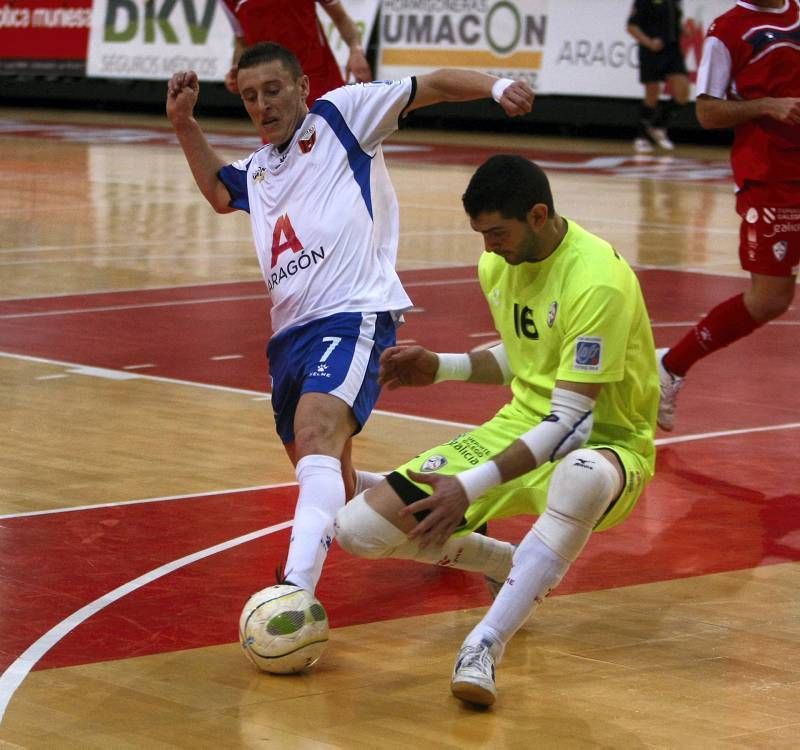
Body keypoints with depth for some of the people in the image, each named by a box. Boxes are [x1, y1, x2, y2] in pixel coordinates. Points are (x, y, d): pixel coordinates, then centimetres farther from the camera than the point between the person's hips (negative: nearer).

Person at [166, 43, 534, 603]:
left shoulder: (341, 114, 5)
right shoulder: (258, 169, 24)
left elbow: (432, 86, 0)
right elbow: (218, 191, 44)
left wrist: (495, 86, -18)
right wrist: (184, 122, 32)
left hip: (352, 317, -9)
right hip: (290, 333, 9)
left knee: (316, 439, -31)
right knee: (333, 488, 14)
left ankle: (296, 591, -49)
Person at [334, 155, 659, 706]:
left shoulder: (597, 282, -24)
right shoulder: (497, 265, 2)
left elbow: (569, 422, -25)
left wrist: (471, 487, -30)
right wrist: (440, 368, 3)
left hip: (603, 440, -7)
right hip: (522, 426, 7)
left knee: (582, 479, -48)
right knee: (358, 530, -8)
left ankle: (486, 645, -36)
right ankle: (518, 568, 14)